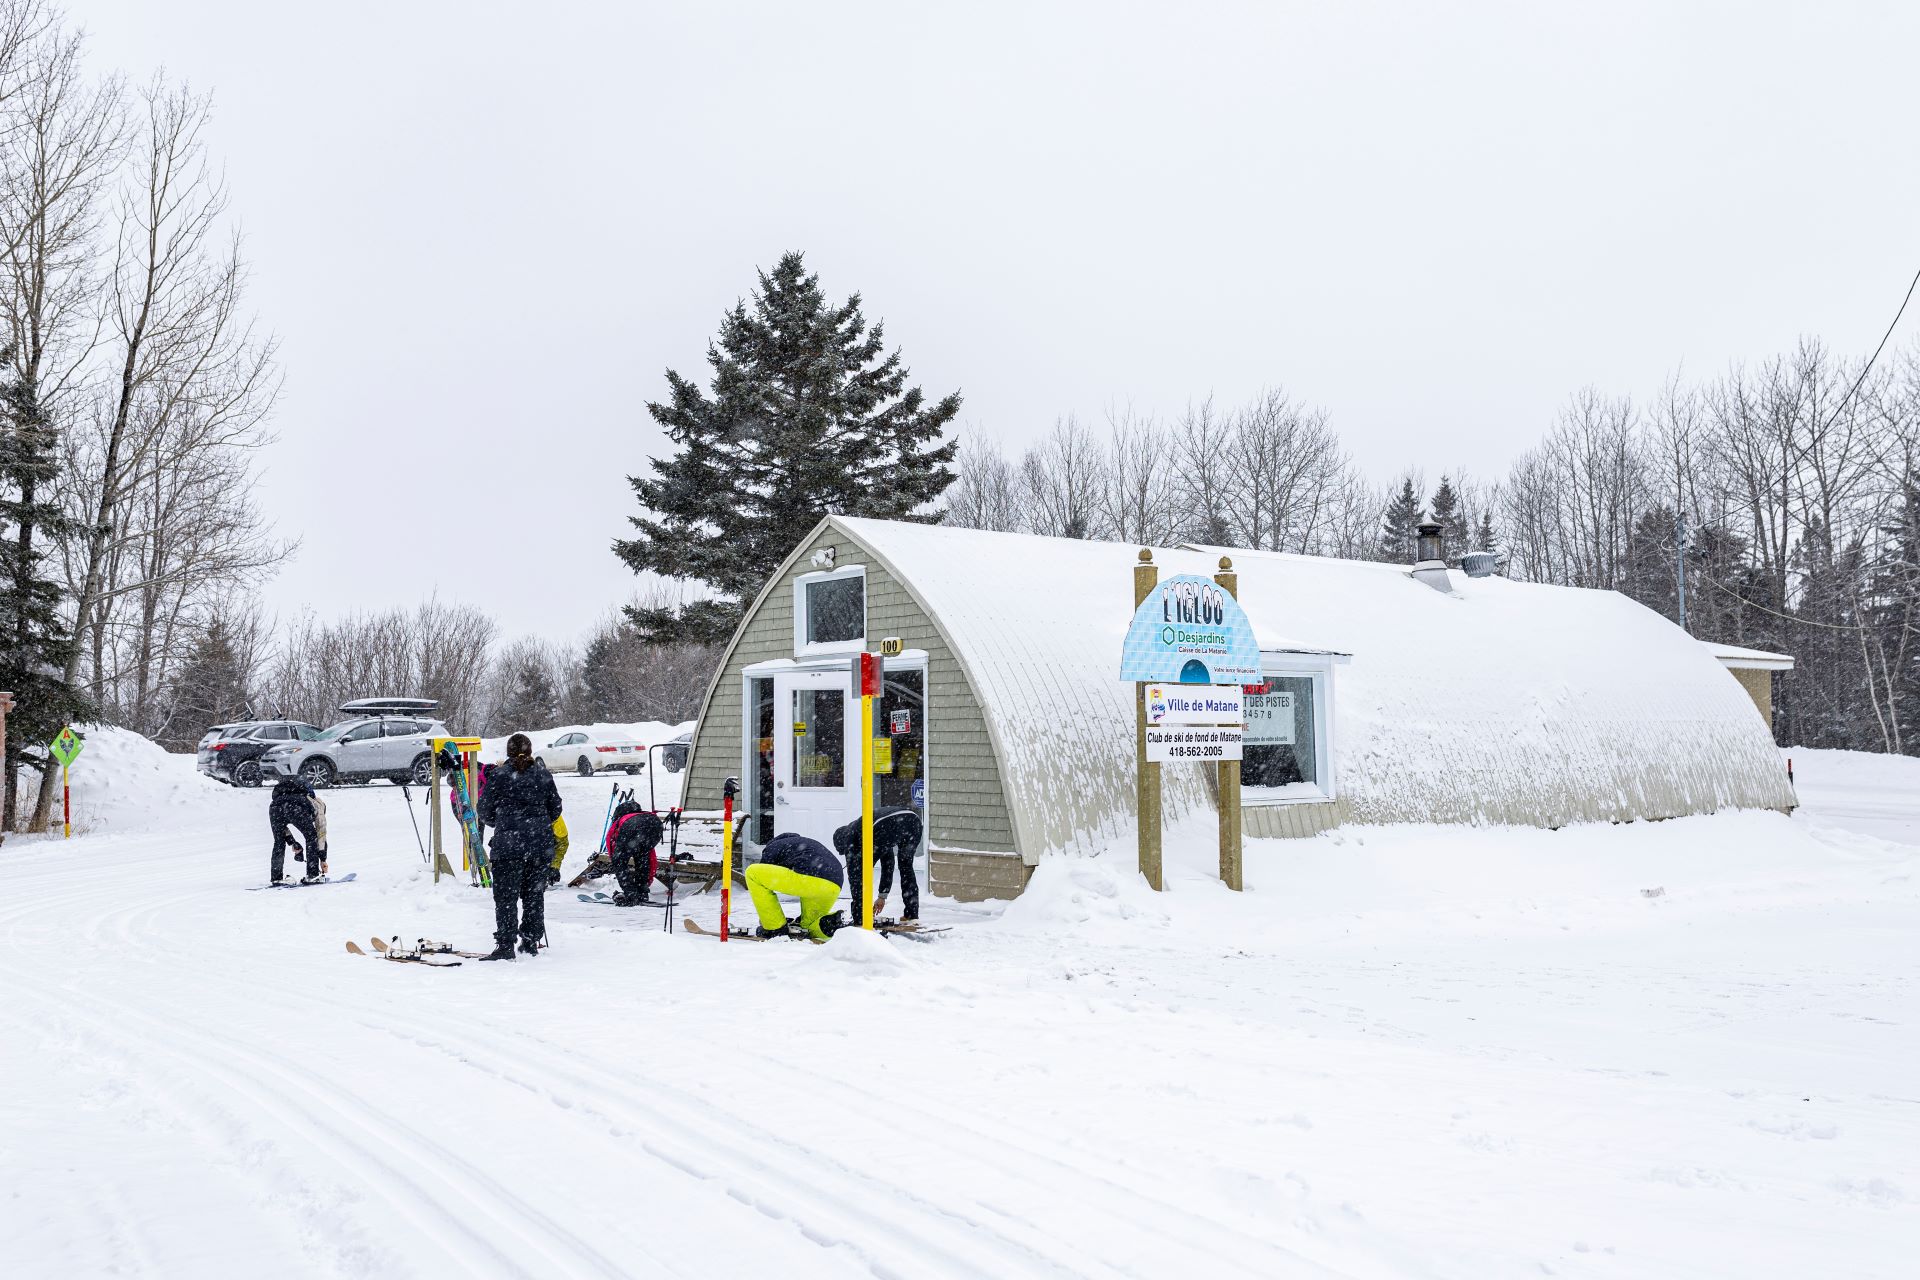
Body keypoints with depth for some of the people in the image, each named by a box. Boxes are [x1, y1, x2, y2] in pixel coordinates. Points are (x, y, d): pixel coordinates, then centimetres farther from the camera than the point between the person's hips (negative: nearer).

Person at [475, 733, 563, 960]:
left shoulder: (498, 775, -5)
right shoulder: (543, 774, 6)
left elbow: (485, 813, -1)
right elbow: (555, 808, 12)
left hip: (508, 844, -4)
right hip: (540, 844, 4)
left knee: (506, 896, 0)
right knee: (534, 894, 12)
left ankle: (505, 945, -3)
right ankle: (531, 943, 16)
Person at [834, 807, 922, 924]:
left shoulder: (849, 834, 28)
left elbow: (853, 874, 23)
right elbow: (888, 863, 49)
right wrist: (882, 896, 52)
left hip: (887, 825, -7)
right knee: (906, 868, 29)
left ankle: (860, 920, 7)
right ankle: (912, 915, 26)